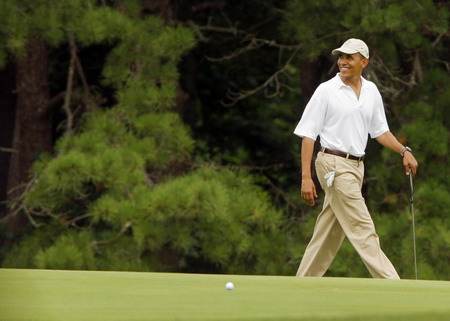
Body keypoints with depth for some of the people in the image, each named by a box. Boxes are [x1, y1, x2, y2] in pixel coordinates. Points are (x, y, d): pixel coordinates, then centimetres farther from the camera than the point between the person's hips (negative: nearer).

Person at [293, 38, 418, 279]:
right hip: (334, 164, -7)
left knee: (330, 231, 8)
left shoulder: (371, 91, 11)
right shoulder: (326, 91, -6)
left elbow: (379, 130, 22)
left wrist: (404, 151, 7)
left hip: (355, 166, 7)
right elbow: (308, 134, -6)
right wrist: (306, 176, -13)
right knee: (362, 228, -10)